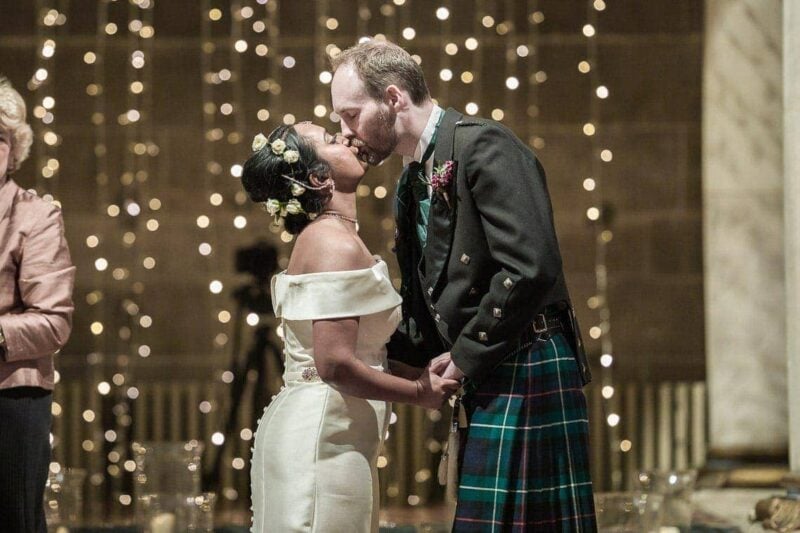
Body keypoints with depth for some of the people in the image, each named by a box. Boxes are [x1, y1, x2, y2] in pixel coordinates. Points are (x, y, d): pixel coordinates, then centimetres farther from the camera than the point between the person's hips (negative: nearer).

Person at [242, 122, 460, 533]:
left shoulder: (326, 238, 15)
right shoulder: (335, 245, -15)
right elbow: (334, 365, -23)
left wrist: (423, 374, 8)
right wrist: (418, 392, -11)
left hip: (335, 434, 10)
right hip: (321, 437, -10)